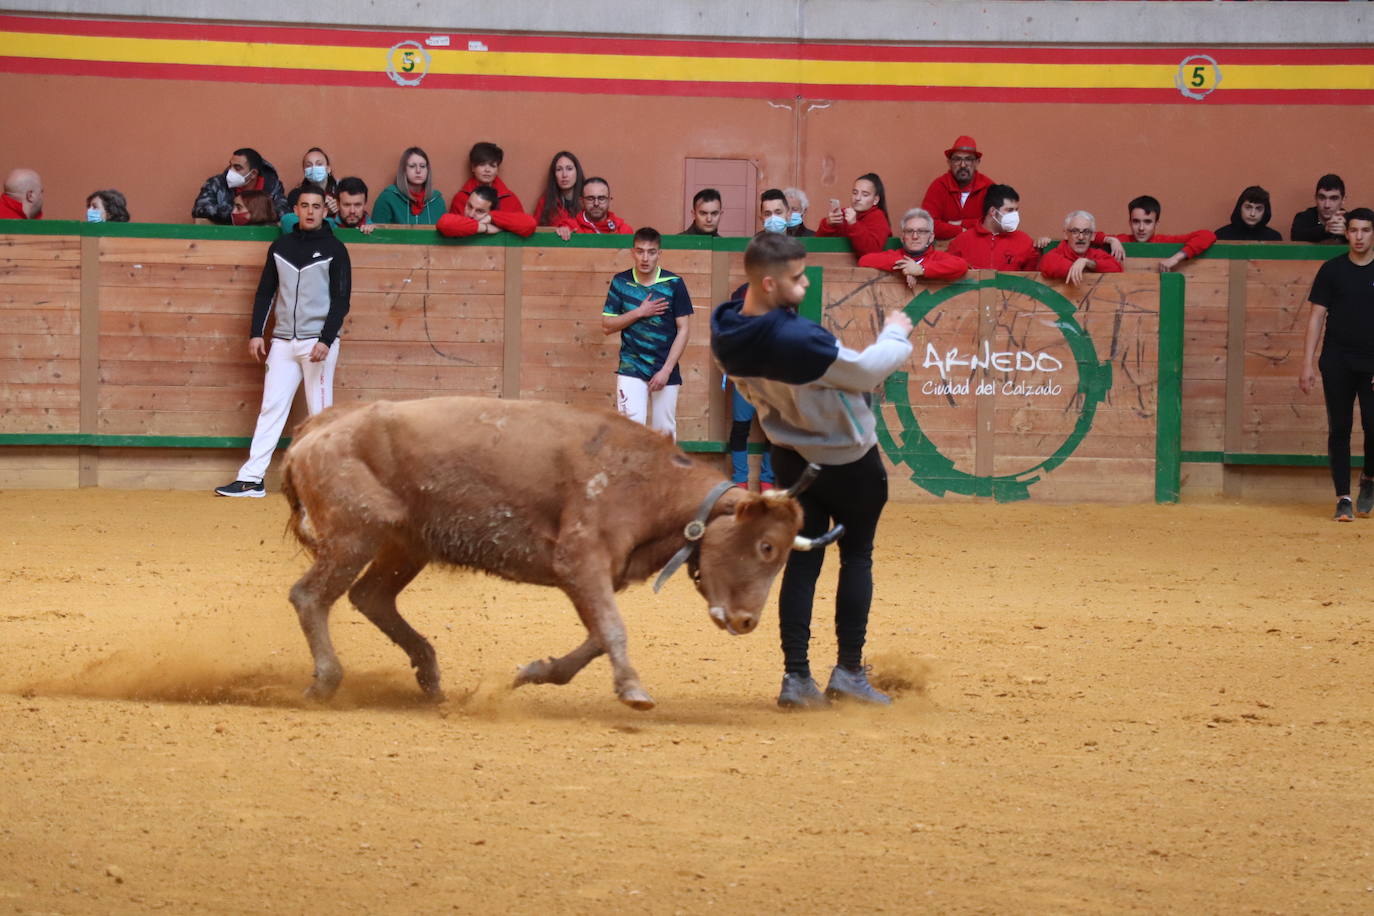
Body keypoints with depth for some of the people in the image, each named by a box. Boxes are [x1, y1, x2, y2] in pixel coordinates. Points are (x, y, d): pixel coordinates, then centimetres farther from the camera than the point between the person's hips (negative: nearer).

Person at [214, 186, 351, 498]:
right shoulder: (281, 247, 11)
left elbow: (341, 300, -6)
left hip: (318, 341, -4)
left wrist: (326, 341, -15)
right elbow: (265, 292, 14)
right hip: (283, 341, 4)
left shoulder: (334, 250, -2)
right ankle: (251, 479, -2)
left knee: (320, 411, -2)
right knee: (271, 407, 0)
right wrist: (256, 333, 6)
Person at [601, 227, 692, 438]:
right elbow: (607, 326, 5)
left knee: (665, 432, 4)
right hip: (631, 367, 0)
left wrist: (666, 370, -8)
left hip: (666, 370, 0)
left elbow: (683, 329, -1)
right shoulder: (621, 282, 3)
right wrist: (639, 313, -10)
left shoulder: (674, 284, -2)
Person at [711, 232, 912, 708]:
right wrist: (895, 334, -1)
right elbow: (867, 372, -20)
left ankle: (796, 677, 6)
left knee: (801, 562, 12)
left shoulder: (727, 333, -12)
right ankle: (849, 670, 12)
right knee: (856, 556, 12)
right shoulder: (797, 339, -35)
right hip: (849, 462, -6)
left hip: (791, 458, 6)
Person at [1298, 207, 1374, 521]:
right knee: (1339, 429, 0)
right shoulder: (1332, 270, 5)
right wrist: (1307, 363, -2)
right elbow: (1317, 317, 5)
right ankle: (1343, 498, 5)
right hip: (1338, 362, 1)